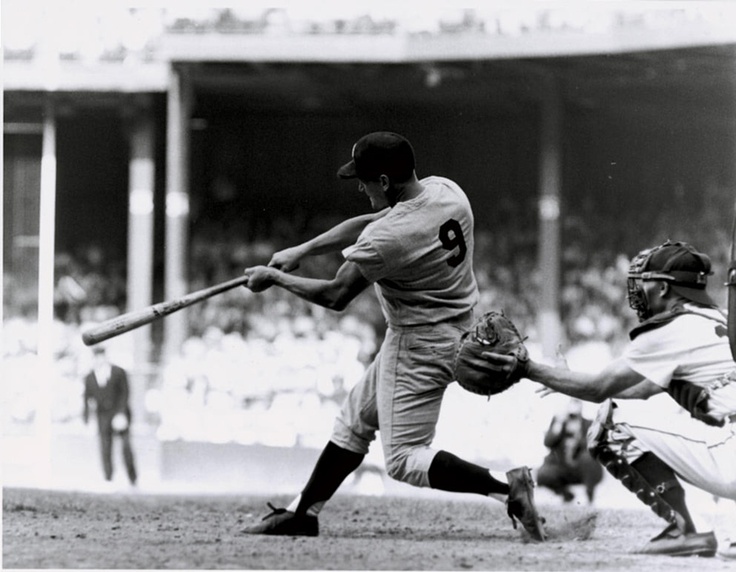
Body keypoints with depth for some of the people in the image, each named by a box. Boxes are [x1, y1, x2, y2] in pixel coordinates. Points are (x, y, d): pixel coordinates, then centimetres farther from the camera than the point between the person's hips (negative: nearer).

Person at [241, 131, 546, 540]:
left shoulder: (387, 240, -28)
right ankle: (303, 513, 28)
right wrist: (300, 252, 8)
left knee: (404, 460, -4)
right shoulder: (445, 191, -4)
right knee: (356, 418, 20)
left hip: (419, 343, -10)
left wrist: (275, 278, 0)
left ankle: (505, 486, -14)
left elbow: (335, 297, -14)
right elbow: (366, 224, 9)